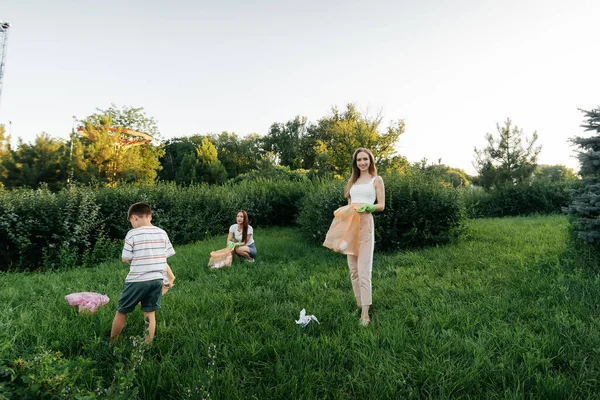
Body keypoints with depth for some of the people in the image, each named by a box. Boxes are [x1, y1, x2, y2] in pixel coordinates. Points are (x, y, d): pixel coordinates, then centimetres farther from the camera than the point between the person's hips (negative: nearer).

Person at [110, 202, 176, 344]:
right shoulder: (162, 233, 2)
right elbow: (167, 256, 7)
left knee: (121, 311, 15)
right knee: (150, 313, 12)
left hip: (137, 280, -4)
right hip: (157, 279, 4)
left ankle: (112, 344, 30)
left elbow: (125, 259, -7)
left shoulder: (133, 234, -11)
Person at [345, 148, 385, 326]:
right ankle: (359, 305, 19)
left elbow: (381, 205, 0)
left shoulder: (376, 180, 6)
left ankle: (365, 312, -6)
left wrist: (368, 207, -18)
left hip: (365, 224, -5)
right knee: (353, 268, 7)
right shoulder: (352, 181, 19)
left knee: (364, 270, -10)